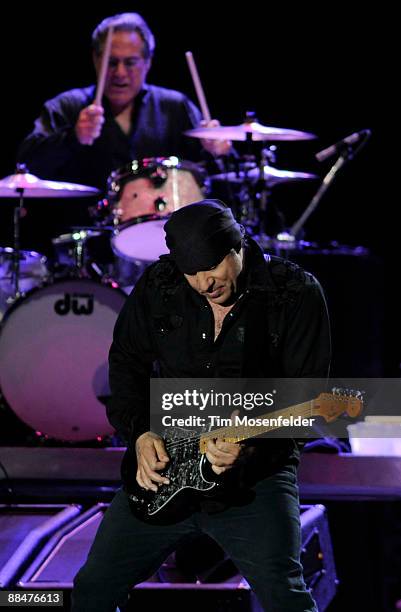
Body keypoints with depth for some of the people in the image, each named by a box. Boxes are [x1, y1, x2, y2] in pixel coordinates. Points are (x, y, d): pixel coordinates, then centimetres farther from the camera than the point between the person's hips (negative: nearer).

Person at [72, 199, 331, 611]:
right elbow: (126, 362, 12)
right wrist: (141, 432, -3)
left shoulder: (296, 295, -10)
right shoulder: (158, 285, 1)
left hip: (257, 473, -4)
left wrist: (251, 443, -28)